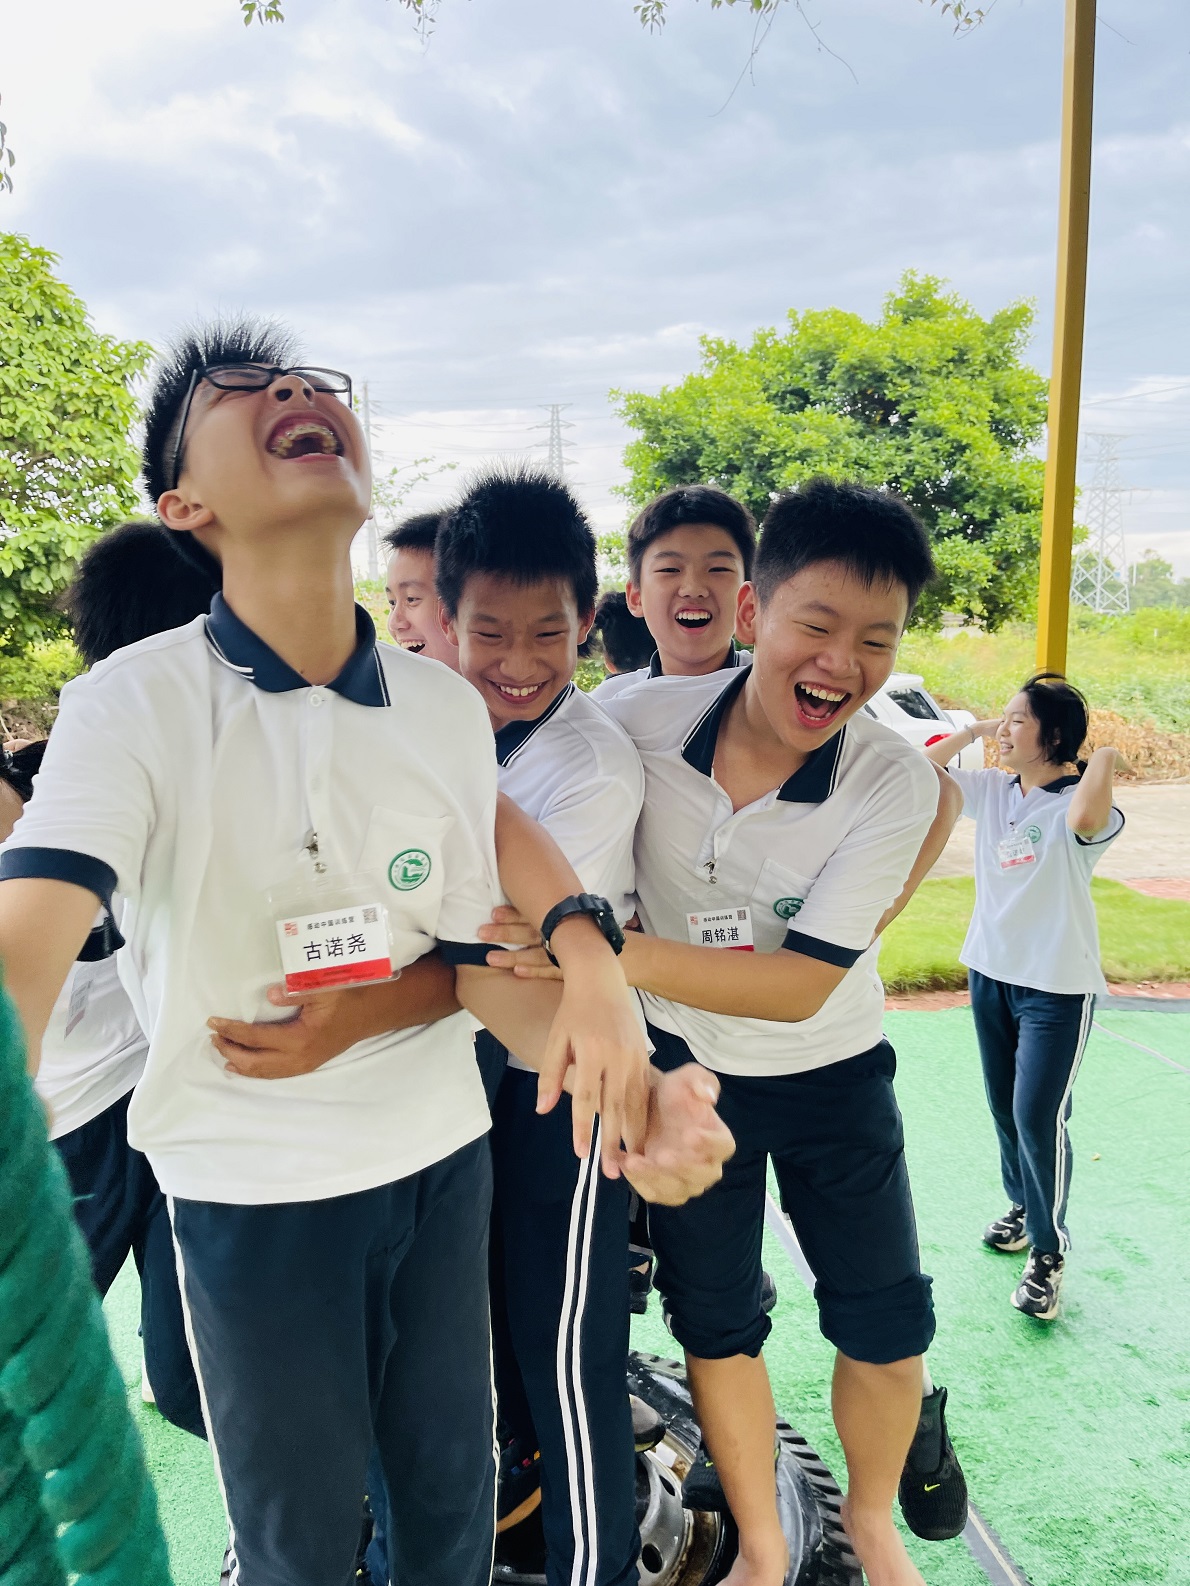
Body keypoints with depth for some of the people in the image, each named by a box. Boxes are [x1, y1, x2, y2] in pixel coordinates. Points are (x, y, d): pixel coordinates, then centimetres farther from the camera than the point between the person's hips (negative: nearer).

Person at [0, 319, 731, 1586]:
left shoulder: (448, 707, -3)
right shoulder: (134, 702, -15)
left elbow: (477, 964, 4)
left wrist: (607, 1044, -15)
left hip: (444, 1162, 4)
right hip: (251, 1192, -3)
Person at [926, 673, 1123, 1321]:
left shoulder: (1073, 802, -17)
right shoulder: (991, 789, 2)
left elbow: (1088, 817, -42)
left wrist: (1104, 757, -24)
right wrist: (974, 730, -1)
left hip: (1057, 986, -7)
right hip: (990, 971, 7)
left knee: (1038, 1116, -6)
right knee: (1004, 1106, 19)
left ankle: (1048, 1253, 12)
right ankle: (1021, 1206, 40)